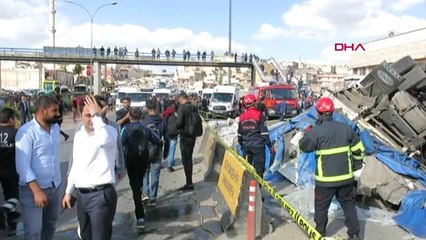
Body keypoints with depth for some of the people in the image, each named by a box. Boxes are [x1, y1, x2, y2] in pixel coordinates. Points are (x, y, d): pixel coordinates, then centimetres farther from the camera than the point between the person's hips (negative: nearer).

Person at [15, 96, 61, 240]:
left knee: (50, 225, 23)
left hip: (55, 187, 7)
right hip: (34, 188, -7)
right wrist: (37, 190, -26)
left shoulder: (55, 127, 3)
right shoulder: (26, 132, -19)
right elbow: (22, 166, -21)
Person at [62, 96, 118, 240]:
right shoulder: (78, 135, 11)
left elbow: (103, 140, -38)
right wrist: (68, 191, 21)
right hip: (81, 195, 8)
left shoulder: (109, 131, -11)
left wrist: (97, 116, -26)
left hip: (101, 195, -7)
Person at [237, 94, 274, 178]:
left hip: (246, 146, 5)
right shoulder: (260, 115, -10)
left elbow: (239, 134, 10)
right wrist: (270, 146, -3)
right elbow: (264, 133, -11)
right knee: (258, 169, 0)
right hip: (258, 146, -5)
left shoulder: (242, 117, 5)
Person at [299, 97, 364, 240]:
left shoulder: (316, 131, -14)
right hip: (346, 176, 4)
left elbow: (303, 146, 0)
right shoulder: (345, 128, 1)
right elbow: (358, 148, 9)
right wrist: (357, 164, 24)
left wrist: (307, 132, 16)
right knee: (348, 204, 18)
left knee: (321, 207, 12)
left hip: (326, 179, -4)